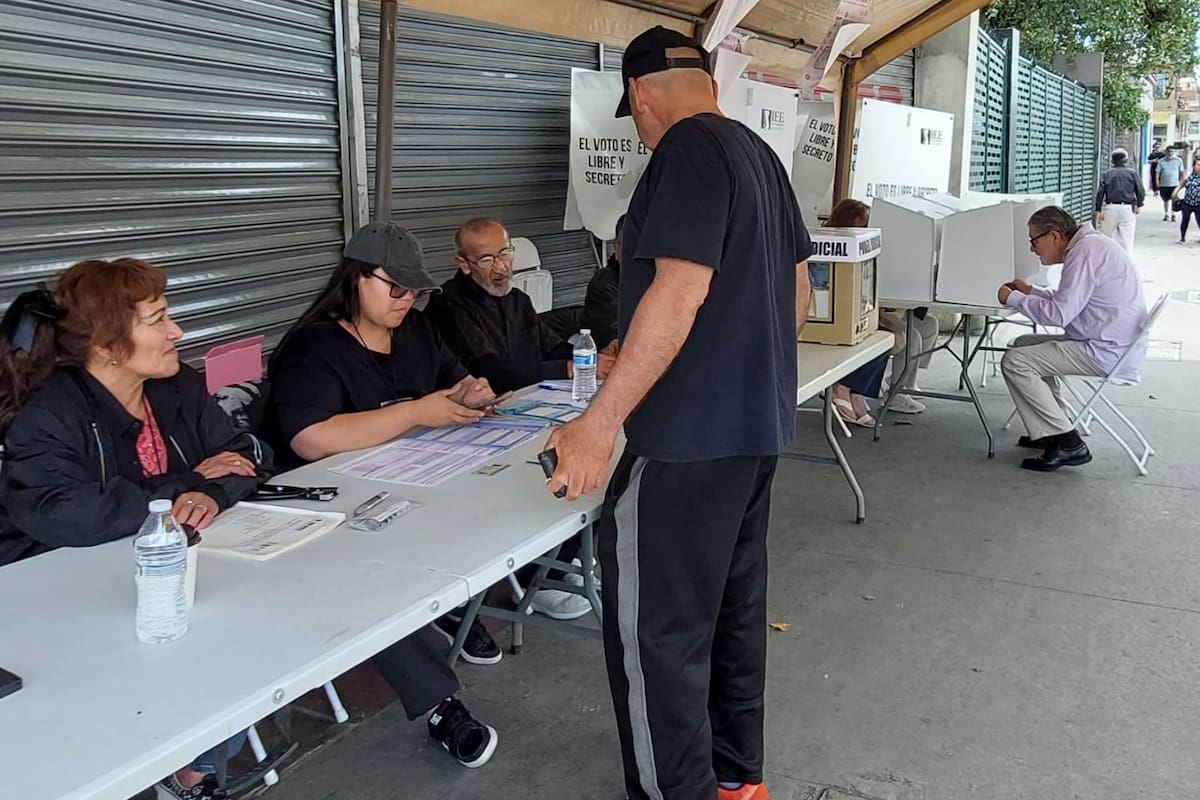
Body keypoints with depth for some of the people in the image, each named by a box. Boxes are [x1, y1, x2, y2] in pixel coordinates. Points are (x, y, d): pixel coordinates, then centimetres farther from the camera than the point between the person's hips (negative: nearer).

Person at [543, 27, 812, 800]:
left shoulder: (688, 149, -14)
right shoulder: (758, 150, 14)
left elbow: (680, 293, -24)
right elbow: (799, 290, 19)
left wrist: (600, 423, -24)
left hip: (692, 435, -10)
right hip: (756, 424, 10)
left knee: (656, 629, -1)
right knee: (734, 603, 18)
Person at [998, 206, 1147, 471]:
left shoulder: (1086, 252, -18)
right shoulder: (1089, 245, 15)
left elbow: (1059, 313, -22)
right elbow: (1069, 301, 27)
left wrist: (1014, 298, -8)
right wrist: (1030, 291, 20)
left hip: (1108, 353, -11)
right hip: (1115, 344, 11)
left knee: (1014, 362, -16)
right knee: (1024, 344, 20)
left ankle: (1068, 445, -14)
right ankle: (1052, 432, 17)